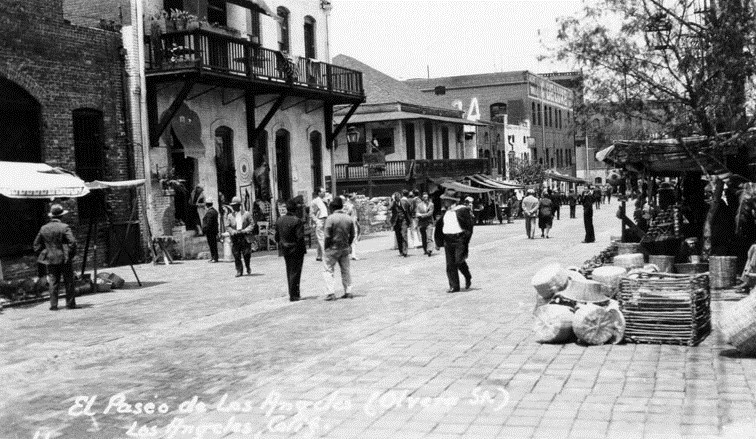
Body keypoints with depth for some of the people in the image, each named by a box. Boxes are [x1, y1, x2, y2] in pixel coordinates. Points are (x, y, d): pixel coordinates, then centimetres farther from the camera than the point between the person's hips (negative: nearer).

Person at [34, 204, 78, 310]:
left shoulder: (44, 228, 5)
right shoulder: (64, 227, -10)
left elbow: (37, 244, 10)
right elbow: (72, 242, -18)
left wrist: (43, 254, 14)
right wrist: (71, 254, -5)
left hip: (50, 259, 4)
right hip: (64, 258, -4)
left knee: (54, 282, 8)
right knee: (68, 282, 5)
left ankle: (53, 305, 5)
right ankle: (70, 303, 7)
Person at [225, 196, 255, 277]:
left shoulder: (247, 214, 6)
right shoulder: (229, 216, 10)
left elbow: (252, 224, 3)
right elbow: (227, 227, 6)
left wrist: (245, 231, -11)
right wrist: (234, 232, -11)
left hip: (245, 237, -1)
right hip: (235, 238, 2)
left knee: (246, 254, -2)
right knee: (236, 255, -2)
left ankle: (248, 267, 24)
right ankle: (239, 271, 6)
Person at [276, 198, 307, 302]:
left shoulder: (279, 220, 3)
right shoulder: (297, 221, -17)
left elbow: (277, 237, 6)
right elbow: (300, 237, -20)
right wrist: (302, 248, -7)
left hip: (285, 250, 6)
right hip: (296, 250, -6)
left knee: (290, 272, 16)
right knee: (295, 272, 1)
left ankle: (293, 293, 21)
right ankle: (293, 295, 1)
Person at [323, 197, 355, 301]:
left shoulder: (330, 218, -15)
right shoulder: (348, 218, 2)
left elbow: (327, 236, -16)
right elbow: (352, 235, 7)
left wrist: (326, 247, -5)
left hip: (333, 248, -5)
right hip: (345, 248, 5)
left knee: (328, 270, 2)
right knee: (345, 270, 14)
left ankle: (331, 293, -5)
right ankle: (348, 292, 16)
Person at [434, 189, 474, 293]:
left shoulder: (462, 210, -6)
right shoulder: (446, 212, 12)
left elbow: (469, 226, -7)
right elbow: (439, 226, 17)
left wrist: (465, 240, -12)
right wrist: (439, 242, 14)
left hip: (459, 239, -6)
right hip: (448, 240, 6)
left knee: (459, 261, -11)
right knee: (450, 264, 3)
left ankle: (468, 277, 18)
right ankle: (454, 286, 8)